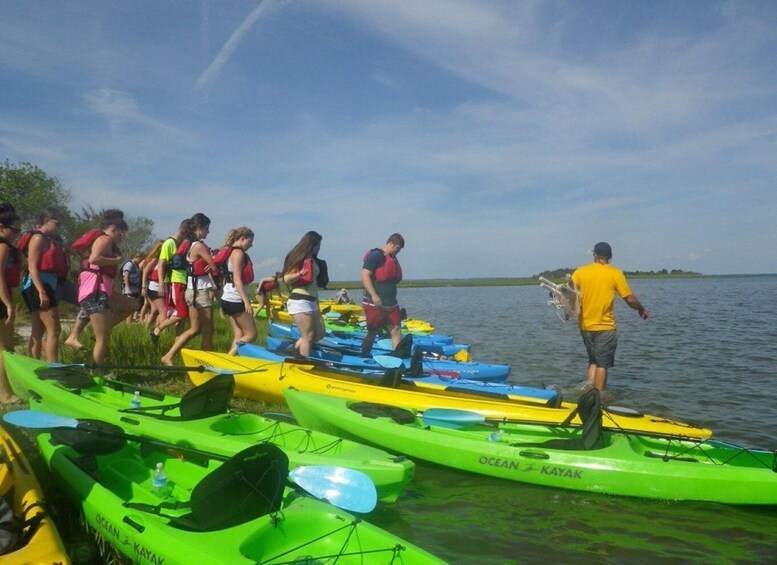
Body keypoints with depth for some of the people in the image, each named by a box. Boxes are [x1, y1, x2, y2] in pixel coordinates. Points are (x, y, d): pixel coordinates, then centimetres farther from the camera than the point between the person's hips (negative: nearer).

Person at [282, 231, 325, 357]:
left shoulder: (312, 260, 16)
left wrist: (317, 303, 25)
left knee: (319, 333, 11)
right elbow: (286, 279, -14)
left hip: (311, 301, 9)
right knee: (308, 336, -8)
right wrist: (300, 274, -33)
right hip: (299, 300, -9)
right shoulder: (299, 258, -8)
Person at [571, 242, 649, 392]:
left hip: (585, 326, 3)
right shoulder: (615, 274, -7)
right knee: (602, 364, 4)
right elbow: (630, 299, -5)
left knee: (593, 360, 19)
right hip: (605, 327, -3)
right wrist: (642, 310, 13)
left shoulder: (580, 272, 0)